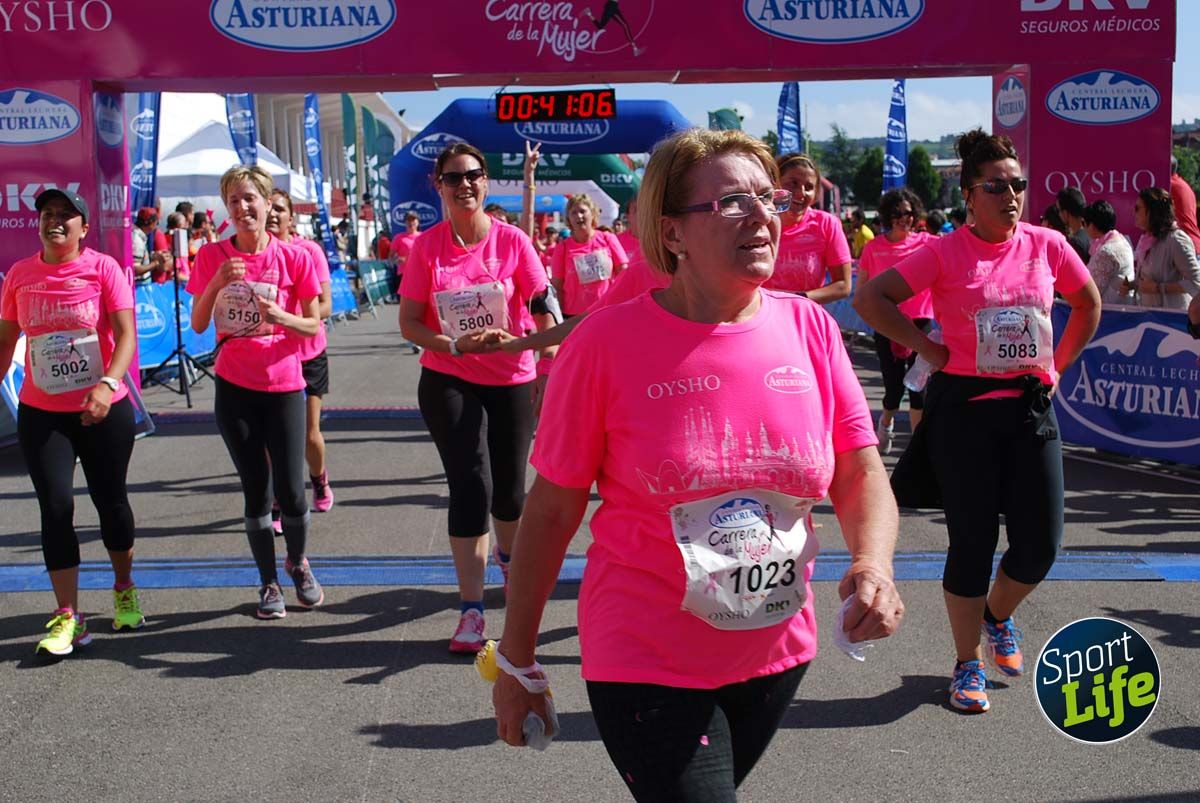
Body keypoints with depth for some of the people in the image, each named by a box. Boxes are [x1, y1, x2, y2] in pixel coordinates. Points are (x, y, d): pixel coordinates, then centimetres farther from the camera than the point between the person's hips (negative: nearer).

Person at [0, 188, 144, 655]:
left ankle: (124, 590, 33)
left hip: (105, 410, -2)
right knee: (56, 507, -3)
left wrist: (107, 384, -30)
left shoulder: (103, 269, -7)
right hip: (41, 414, 2)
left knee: (110, 500, 9)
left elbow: (126, 334, -15)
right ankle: (67, 618, 3)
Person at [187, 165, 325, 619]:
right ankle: (268, 583, 23)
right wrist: (216, 282, -15)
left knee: (290, 491, -2)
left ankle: (298, 563, 27)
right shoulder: (212, 257, -1)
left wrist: (280, 316, -20)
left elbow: (313, 325, 0)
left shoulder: (293, 258, -5)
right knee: (256, 491, 8)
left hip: (283, 386, -1)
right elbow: (198, 325, 0)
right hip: (234, 389, 1)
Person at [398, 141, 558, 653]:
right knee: (471, 486, -9)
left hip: (512, 381, 1)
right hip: (448, 384, -1)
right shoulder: (427, 246, -5)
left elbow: (542, 312, -3)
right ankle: (471, 609, -2)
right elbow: (409, 324, -4)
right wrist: (455, 344, -20)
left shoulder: (512, 240, -6)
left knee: (509, 486, 12)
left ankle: (508, 555, 46)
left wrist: (551, 371, -11)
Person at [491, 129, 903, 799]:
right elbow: (552, 509, -8)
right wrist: (517, 657, -1)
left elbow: (861, 474, 0)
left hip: (778, 655, 4)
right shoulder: (606, 342, -14)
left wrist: (873, 565, -22)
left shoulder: (808, 328, -4)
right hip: (647, 664, -4)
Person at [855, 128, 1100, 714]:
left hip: (1031, 407, 3)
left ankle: (998, 616, 34)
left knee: (1041, 543, 2)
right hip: (964, 408, -3)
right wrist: (927, 348, -8)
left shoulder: (1047, 245, 2)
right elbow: (870, 299, -9)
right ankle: (968, 664, 20)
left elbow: (1088, 304, 19)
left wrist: (1058, 364, 10)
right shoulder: (945, 253, -8)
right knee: (972, 541, 3)